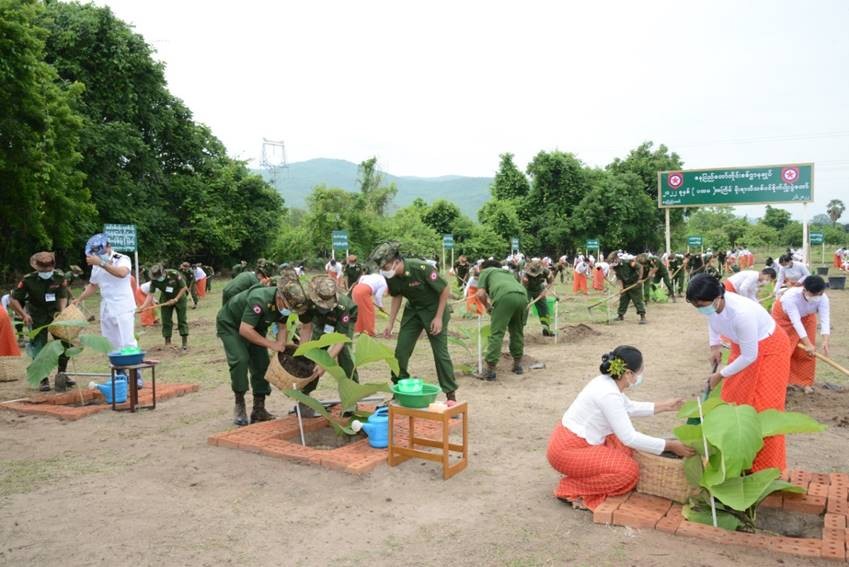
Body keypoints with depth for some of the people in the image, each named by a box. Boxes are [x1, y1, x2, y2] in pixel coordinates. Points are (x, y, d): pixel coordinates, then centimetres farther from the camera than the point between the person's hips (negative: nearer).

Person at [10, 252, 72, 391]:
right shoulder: (28, 280, -17)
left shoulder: (60, 277, -11)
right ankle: (44, 380, 9)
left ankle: (61, 374, 21)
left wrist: (62, 311, -26)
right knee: (39, 349, -3)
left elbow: (63, 297, -8)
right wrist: (24, 314, -27)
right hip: (37, 318, -2)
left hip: (55, 314, 3)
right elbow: (14, 300, -13)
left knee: (65, 343, 2)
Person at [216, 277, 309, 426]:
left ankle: (259, 409, 7)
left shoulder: (285, 303, -18)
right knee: (240, 359, -23)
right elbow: (245, 330, -41)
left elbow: (282, 327, -4)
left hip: (255, 326, 7)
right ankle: (239, 405, -5)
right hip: (230, 324, -6)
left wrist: (281, 348, -21)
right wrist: (271, 344, -36)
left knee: (262, 363, -3)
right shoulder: (259, 300, -41)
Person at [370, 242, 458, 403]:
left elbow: (445, 291, -21)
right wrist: (390, 323, 3)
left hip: (434, 309, -5)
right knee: (401, 350, 2)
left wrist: (438, 317, -20)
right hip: (413, 309, 6)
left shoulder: (422, 268, -31)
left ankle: (451, 393, 7)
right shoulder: (391, 277, -14)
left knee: (440, 352, -6)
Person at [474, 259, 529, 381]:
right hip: (522, 295, 6)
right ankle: (517, 365, 28)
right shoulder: (507, 272, 41)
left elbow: (480, 294, 12)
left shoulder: (486, 271, 25)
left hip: (505, 296, -6)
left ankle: (490, 371, -4)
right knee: (517, 331, 21)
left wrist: (487, 305, 28)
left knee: (496, 333, -4)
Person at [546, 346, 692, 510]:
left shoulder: (608, 383, 4)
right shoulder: (608, 394, -24)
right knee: (628, 471, -14)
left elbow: (630, 408, 24)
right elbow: (630, 438, -24)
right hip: (567, 450, -10)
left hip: (576, 441, 10)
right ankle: (572, 490, -5)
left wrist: (665, 406, 23)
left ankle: (586, 475, 12)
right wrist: (670, 445, -16)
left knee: (625, 447, 17)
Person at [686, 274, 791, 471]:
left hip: (768, 350, -7)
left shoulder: (741, 313, -40)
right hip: (743, 346, 7)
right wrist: (715, 346, 1)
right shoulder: (712, 304, -21)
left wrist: (721, 375, -17)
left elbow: (749, 356, -27)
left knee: (764, 407, -4)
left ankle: (767, 468, 9)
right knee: (733, 399, 12)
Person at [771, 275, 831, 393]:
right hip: (783, 315, -3)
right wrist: (808, 344, -47)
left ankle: (805, 382, 12)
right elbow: (796, 322, -43)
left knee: (807, 352, -1)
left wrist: (825, 341, -52)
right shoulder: (790, 296, -43)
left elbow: (825, 319, -38)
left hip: (806, 317, 3)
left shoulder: (823, 298, -32)